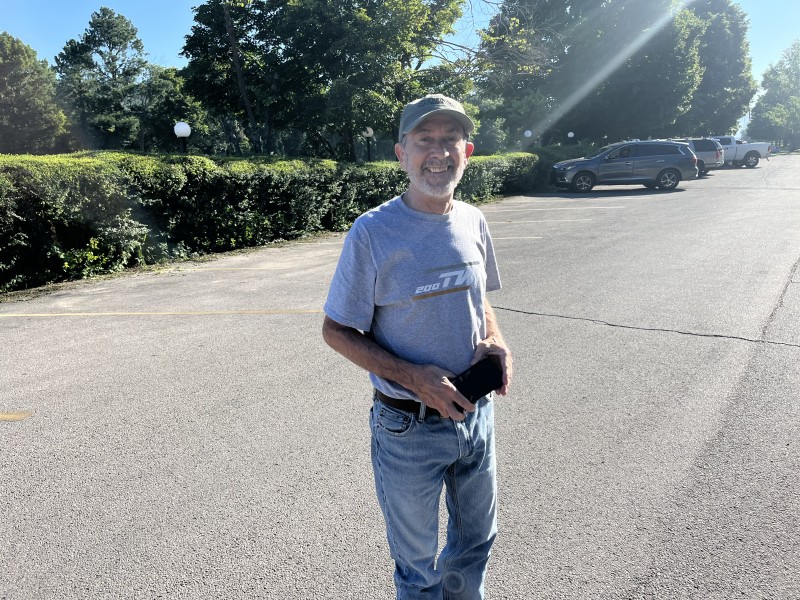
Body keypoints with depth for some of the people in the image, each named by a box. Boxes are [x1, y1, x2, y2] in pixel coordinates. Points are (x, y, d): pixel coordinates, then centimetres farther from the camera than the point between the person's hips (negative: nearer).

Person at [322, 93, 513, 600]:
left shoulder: (473, 222, -2)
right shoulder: (373, 232, -18)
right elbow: (337, 331, -12)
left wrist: (496, 342, -9)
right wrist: (413, 377, -24)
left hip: (476, 413, 5)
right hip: (409, 429, -4)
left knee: (476, 542, 27)